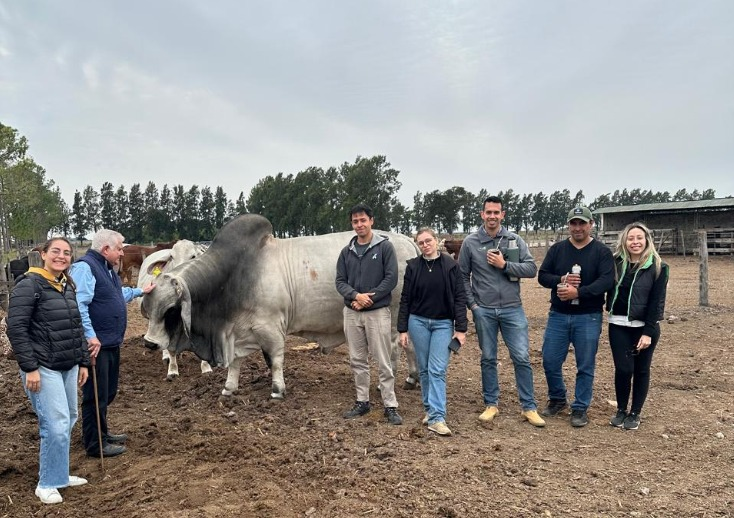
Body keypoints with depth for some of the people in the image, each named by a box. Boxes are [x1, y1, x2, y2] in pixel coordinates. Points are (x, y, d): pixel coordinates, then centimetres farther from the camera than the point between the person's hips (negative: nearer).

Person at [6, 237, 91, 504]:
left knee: (68, 420, 14)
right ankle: (47, 484, 10)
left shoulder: (68, 286, 11)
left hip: (69, 366, 8)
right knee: (57, 425, -7)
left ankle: (57, 473, 30)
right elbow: (16, 328, -15)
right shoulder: (29, 284, -11)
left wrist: (83, 362, 14)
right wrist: (29, 368, -18)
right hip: (44, 367, -7)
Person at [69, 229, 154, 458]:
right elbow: (78, 304, -28)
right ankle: (95, 444, 12)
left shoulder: (106, 268, 16)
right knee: (96, 395, 0)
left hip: (111, 343, 10)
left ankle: (102, 434, 34)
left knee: (108, 392, 20)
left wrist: (141, 291, 43)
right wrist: (90, 336, -31)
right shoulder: (85, 267, -17)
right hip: (96, 344, -10)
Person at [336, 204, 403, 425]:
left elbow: (391, 278, -8)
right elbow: (340, 281, 5)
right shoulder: (347, 251, 9)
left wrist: (369, 299, -14)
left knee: (383, 362, -1)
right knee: (357, 361, 11)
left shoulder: (385, 246, -3)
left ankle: (390, 406, 7)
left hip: (378, 312, -4)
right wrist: (356, 296, -14)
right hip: (351, 313, 4)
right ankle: (362, 401, 23)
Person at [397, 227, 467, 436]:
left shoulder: (450, 265, -4)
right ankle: (430, 409, 23)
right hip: (418, 322, 2)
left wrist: (461, 329, -8)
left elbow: (460, 298, -4)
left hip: (443, 323, -2)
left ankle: (437, 418, -7)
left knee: (437, 370, -8)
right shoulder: (413, 266, 2)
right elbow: (405, 299, 5)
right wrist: (402, 329, 2)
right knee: (424, 369, 9)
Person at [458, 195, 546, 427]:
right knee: (488, 359, 10)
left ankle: (529, 407, 14)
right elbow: (462, 276, 4)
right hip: (484, 311, 0)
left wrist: (504, 265, -15)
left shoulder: (515, 240, 2)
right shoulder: (470, 242, 0)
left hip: (512, 309, 0)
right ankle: (491, 404, 24)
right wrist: (472, 304, -3)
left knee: (522, 358, 1)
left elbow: (531, 269, -3)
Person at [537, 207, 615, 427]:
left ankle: (580, 408, 20)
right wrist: (560, 280, -18)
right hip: (558, 315, 3)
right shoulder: (557, 249, 6)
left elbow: (606, 281, -15)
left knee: (585, 366, 5)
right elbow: (542, 276, 2)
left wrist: (578, 292, -25)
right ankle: (557, 399, 30)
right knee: (550, 361, 7)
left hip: (588, 318, -2)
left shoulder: (602, 252, -2)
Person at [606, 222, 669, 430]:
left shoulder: (658, 267, -5)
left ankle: (635, 413, 23)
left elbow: (657, 302, -8)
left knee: (641, 370, 8)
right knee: (623, 368, -3)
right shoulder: (616, 263, 3)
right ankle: (621, 410, 17)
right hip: (619, 326, 1)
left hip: (645, 327, -1)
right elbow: (608, 291, 9)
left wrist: (648, 332, -12)